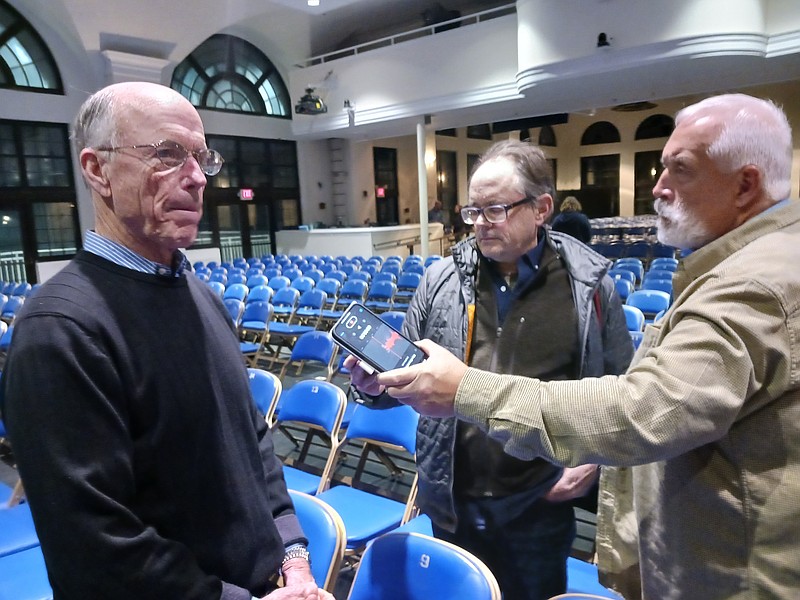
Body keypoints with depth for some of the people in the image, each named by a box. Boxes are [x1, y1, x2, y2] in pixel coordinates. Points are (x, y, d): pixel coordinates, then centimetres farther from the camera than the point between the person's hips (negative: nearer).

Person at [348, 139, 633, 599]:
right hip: (452, 501, 2)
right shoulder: (442, 278, -3)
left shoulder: (590, 285, -7)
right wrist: (378, 383, -15)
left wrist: (594, 458, -8)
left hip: (539, 505, -1)